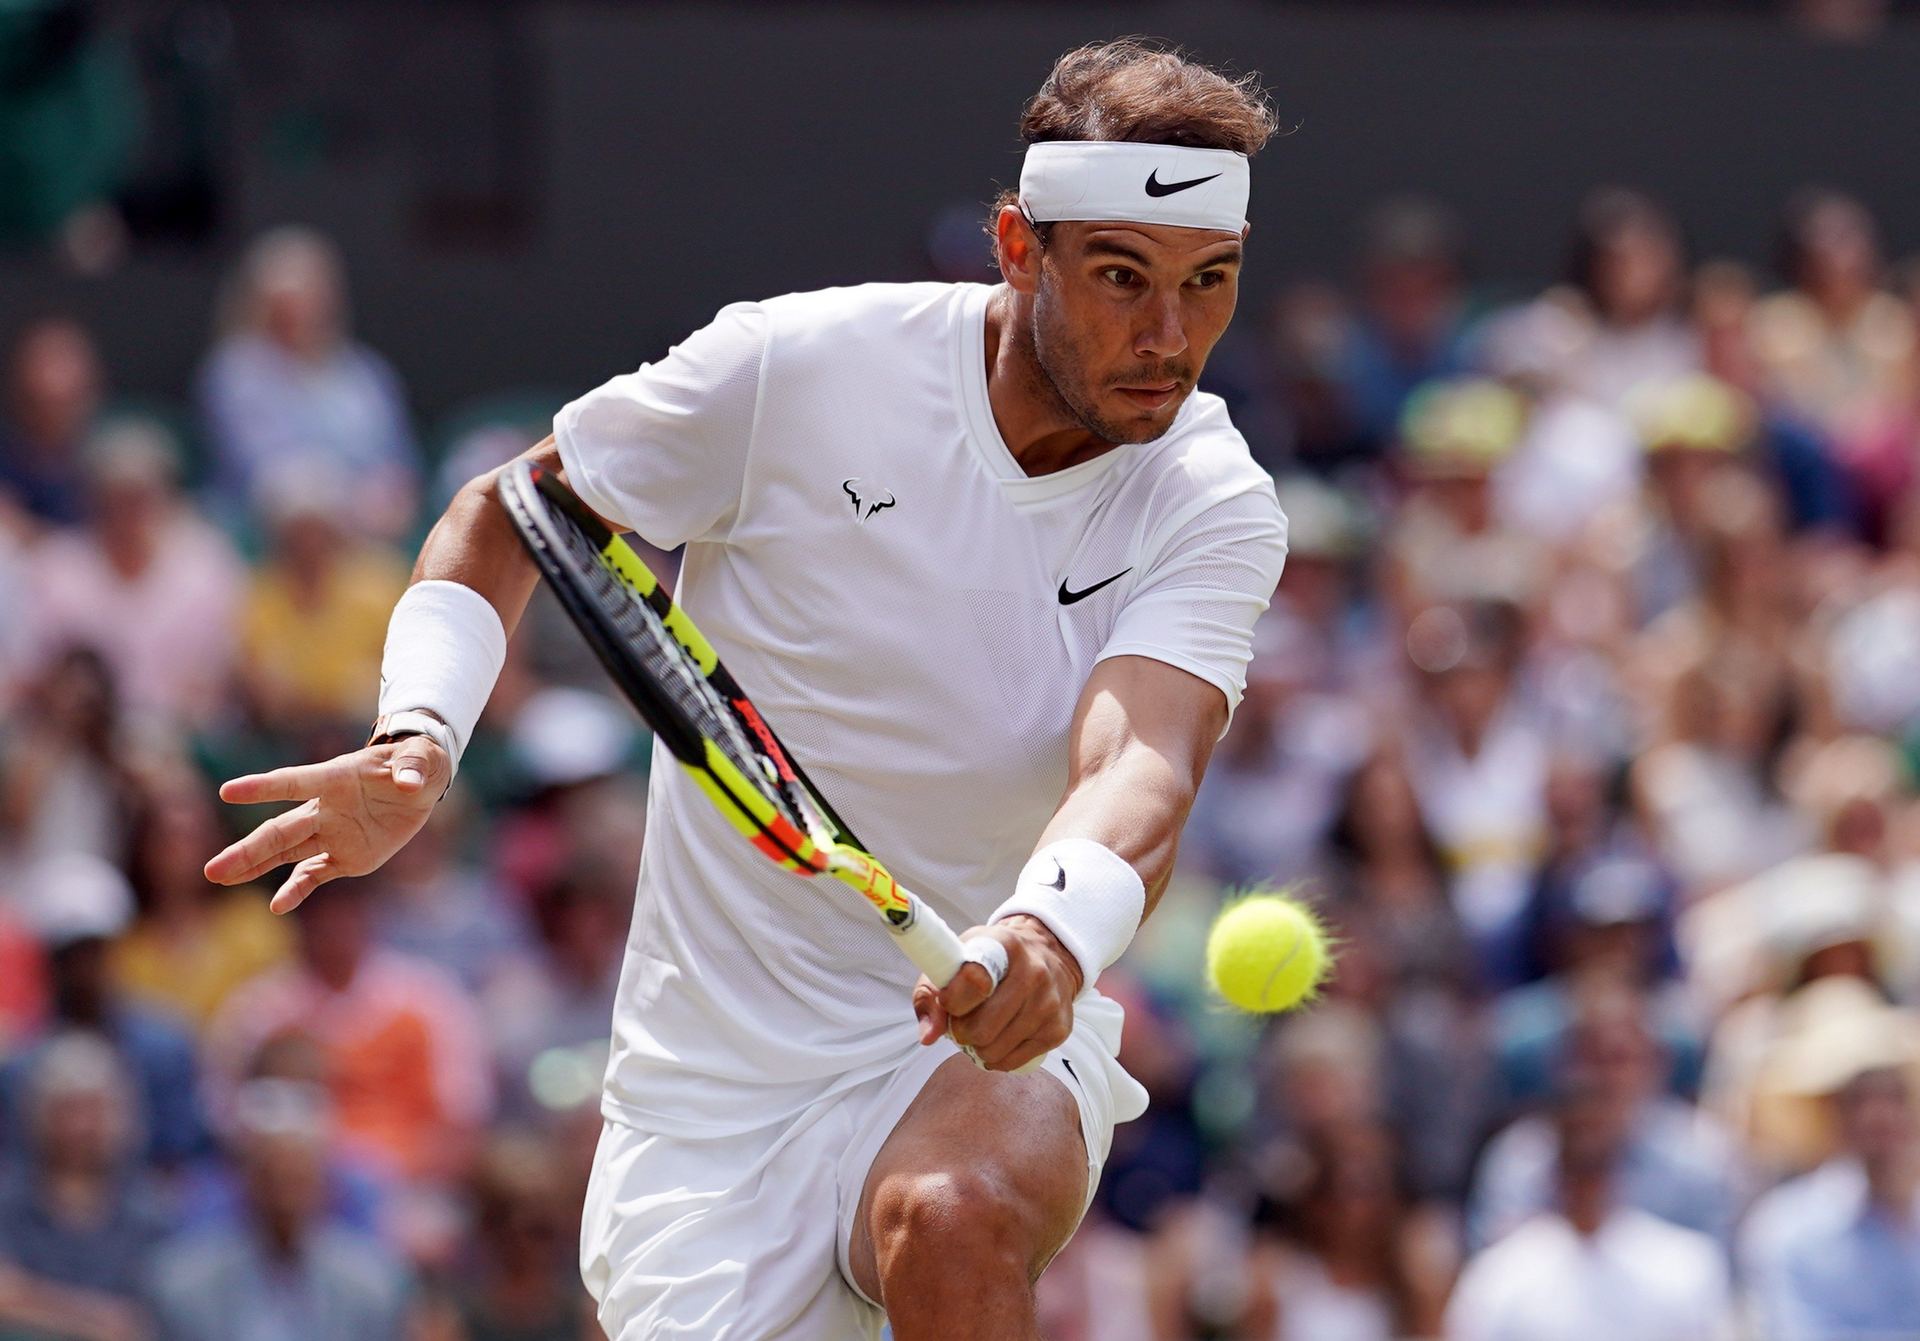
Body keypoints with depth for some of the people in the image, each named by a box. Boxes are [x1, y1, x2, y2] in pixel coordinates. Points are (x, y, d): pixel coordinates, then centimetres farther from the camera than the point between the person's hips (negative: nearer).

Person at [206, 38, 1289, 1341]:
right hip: (715, 1069, 1)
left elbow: (1141, 761, -28)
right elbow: (509, 515, 4)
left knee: (954, 1224, -35)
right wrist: (420, 737, -15)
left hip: (986, 1047, -1)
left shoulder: (1217, 510, -10)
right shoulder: (801, 368, -10)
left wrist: (1052, 934, -51)